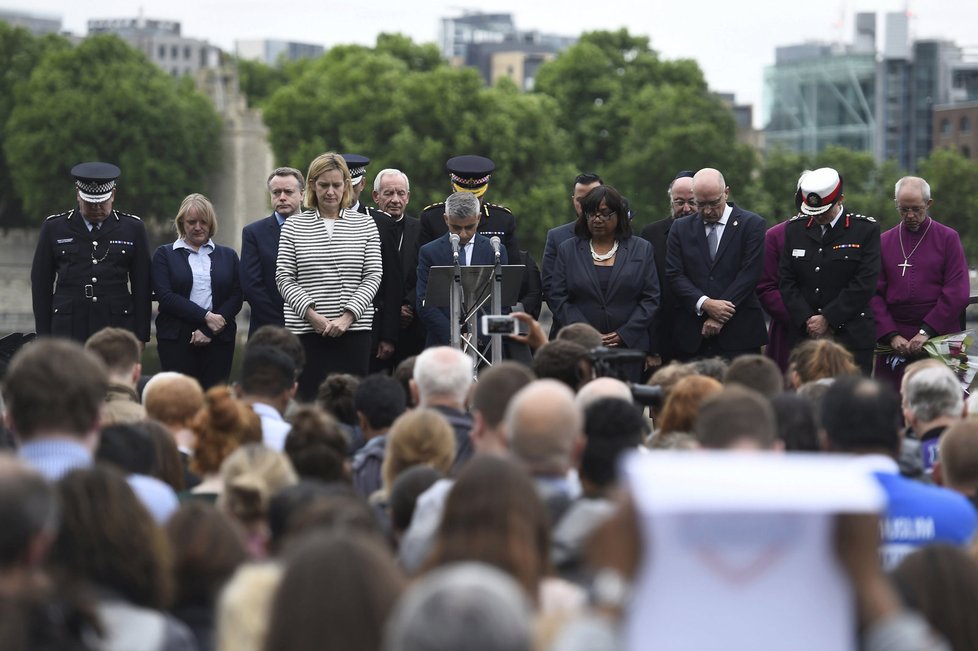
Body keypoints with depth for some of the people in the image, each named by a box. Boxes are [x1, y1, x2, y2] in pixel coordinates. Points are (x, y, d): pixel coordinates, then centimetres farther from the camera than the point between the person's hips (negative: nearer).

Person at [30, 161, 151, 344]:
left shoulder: (133, 228, 7)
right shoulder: (54, 228, 6)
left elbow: (142, 286, 8)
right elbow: (40, 284, 9)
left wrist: (140, 335, 4)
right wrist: (44, 336, 6)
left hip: (117, 328, 0)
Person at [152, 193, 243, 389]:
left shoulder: (228, 255, 16)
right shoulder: (165, 254, 9)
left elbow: (236, 298, 6)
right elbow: (165, 297, -3)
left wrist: (209, 330, -7)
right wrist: (206, 317, -11)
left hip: (218, 340, 2)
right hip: (176, 339, -2)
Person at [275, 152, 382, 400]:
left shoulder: (364, 225, 9)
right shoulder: (294, 226, 8)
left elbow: (373, 275, 3)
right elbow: (284, 277, 3)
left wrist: (348, 317, -10)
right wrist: (312, 315, -11)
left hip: (354, 330, 1)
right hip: (306, 330, 0)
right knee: (308, 399, -6)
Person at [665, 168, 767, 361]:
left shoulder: (751, 224, 2)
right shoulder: (681, 228, 12)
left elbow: (749, 274, -5)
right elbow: (674, 274, 4)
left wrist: (720, 316, -10)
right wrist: (705, 303, -13)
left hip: (739, 335, -2)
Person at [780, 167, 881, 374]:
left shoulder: (866, 229, -2)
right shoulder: (795, 229, 10)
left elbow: (864, 285, -8)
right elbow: (786, 281, 7)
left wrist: (828, 318, -11)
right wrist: (807, 320, -6)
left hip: (851, 337, -3)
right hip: (804, 336, 3)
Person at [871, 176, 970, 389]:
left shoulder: (948, 239, 5)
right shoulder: (884, 242, 11)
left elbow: (958, 293, -3)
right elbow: (875, 294, 5)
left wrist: (927, 331, -10)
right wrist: (891, 335, -7)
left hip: (938, 338, -2)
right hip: (894, 342, 2)